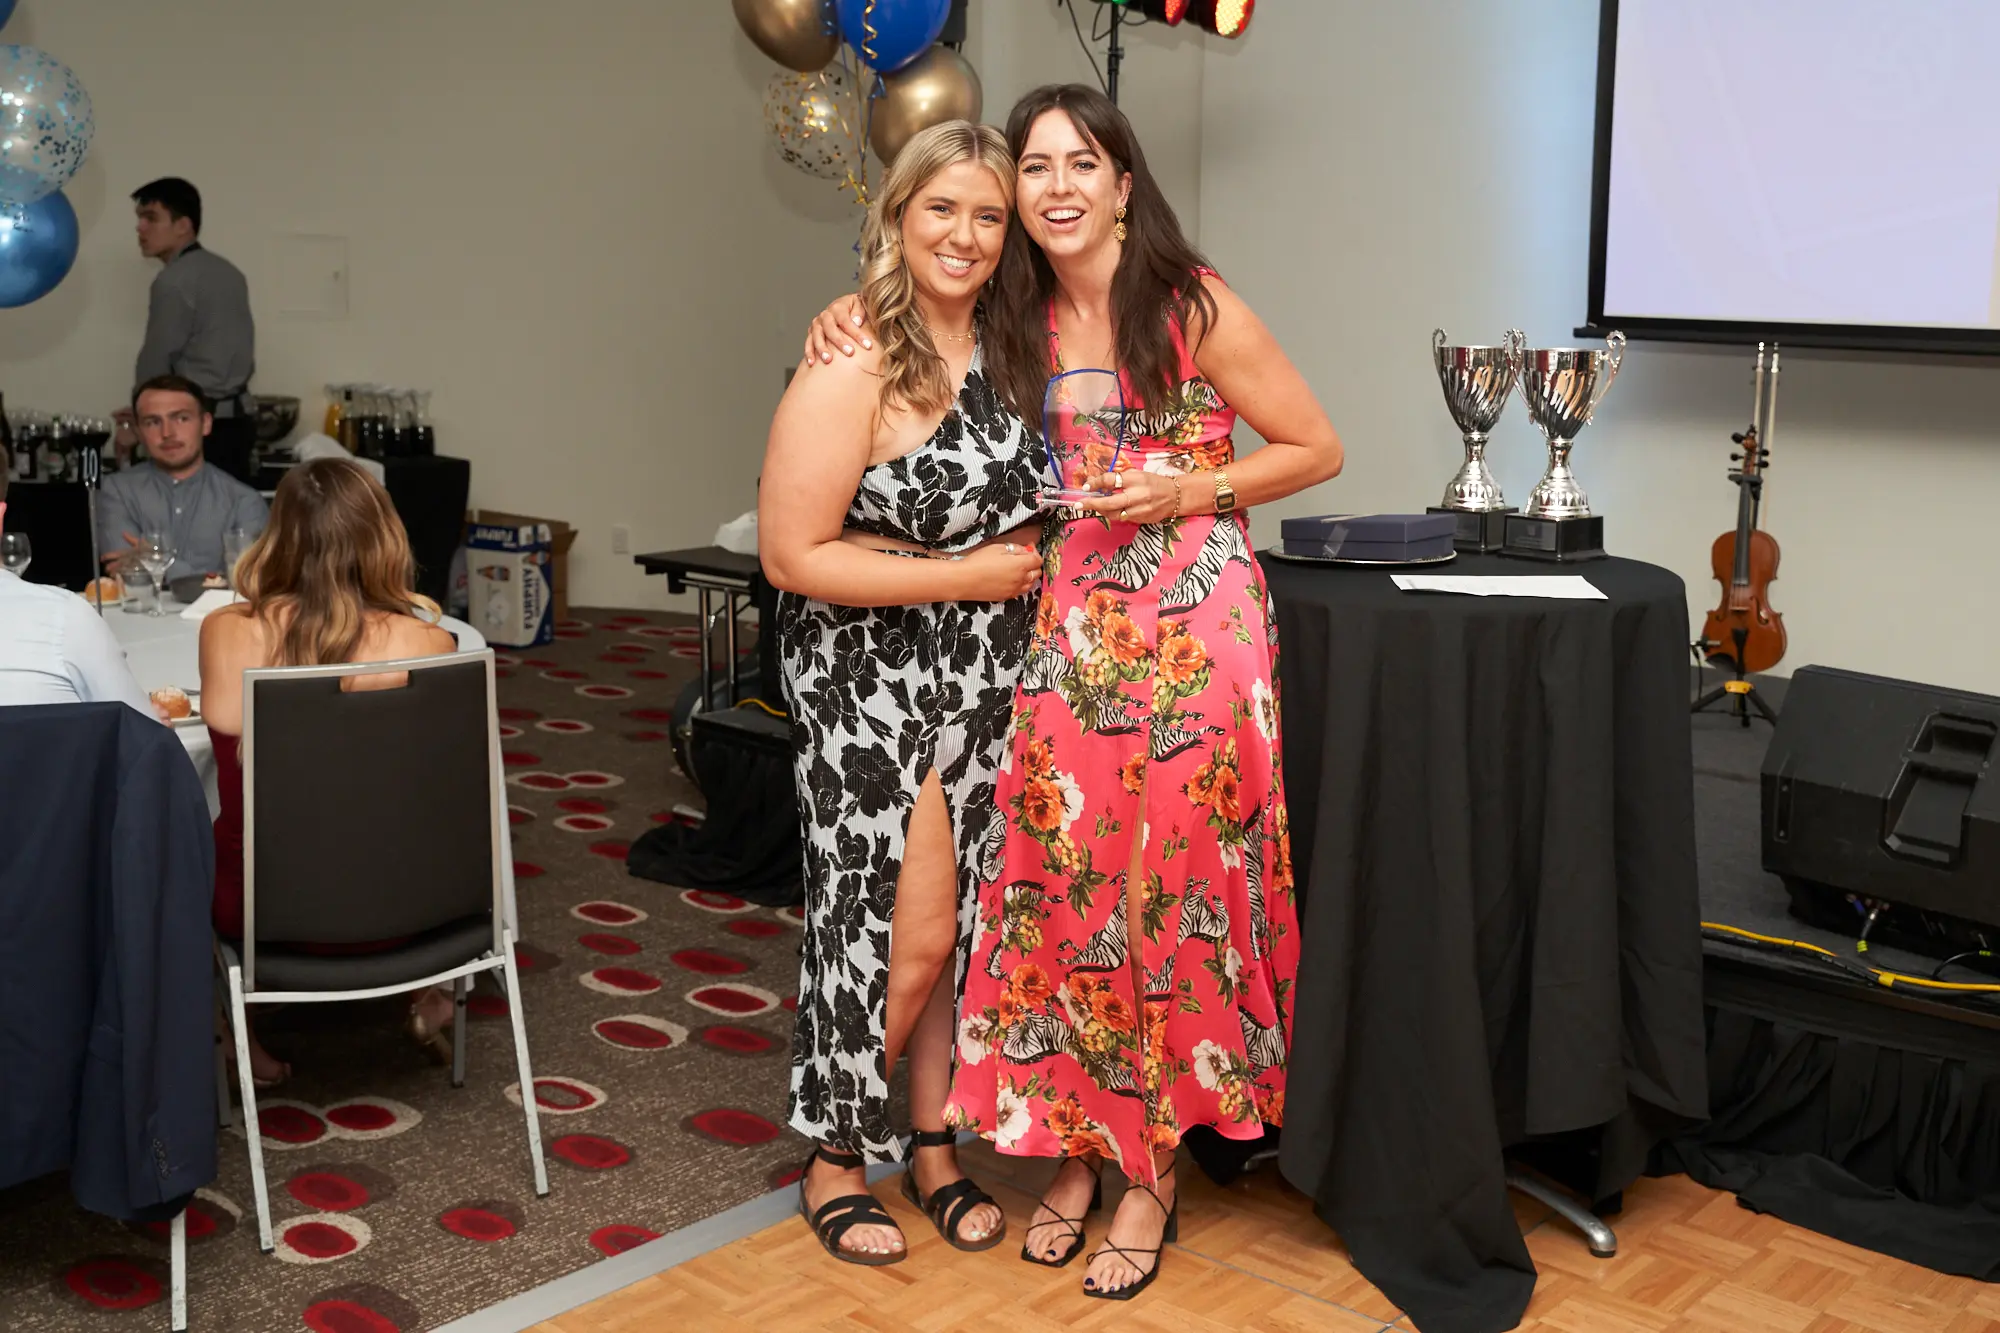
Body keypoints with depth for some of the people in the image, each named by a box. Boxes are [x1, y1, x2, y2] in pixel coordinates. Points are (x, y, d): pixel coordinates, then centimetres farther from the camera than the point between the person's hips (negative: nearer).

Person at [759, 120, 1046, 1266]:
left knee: (958, 922, 12)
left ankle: (935, 1146, 29)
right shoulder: (853, 373, -16)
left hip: (985, 680, 6)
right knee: (908, 930, -3)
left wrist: (1027, 559, 4)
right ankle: (834, 1160, 19)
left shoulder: (1002, 346, 5)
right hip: (873, 685, -6)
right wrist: (963, 576, -16)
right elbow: (793, 558, -19)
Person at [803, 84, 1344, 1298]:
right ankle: (1076, 1149, 22)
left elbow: (1316, 449, 0)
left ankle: (1155, 1175, 15)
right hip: (1070, 626, 4)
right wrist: (851, 314, 4)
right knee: (1064, 889, 5)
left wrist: (1189, 490, -13)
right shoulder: (1019, 320, 7)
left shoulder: (1196, 307, -6)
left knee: (1173, 890, 0)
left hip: (1193, 623, -4)